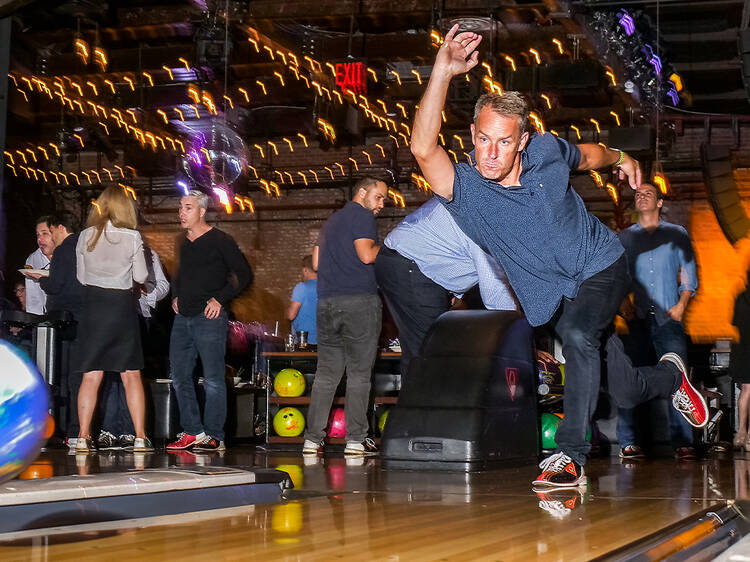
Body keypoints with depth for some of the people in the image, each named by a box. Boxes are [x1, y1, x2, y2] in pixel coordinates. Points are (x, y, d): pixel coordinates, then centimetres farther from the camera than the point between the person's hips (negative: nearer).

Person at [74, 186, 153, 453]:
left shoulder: (86, 236, 1)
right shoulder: (132, 238, -7)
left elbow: (81, 277, 9)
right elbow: (140, 276, 1)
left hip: (92, 307, 2)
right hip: (121, 306, -2)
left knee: (91, 376, 4)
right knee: (131, 375, 5)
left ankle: (83, 437, -2)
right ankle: (140, 438, 4)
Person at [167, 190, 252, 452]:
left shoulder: (220, 241, -5)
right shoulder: (184, 244, 16)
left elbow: (244, 275, -7)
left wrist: (219, 299, -12)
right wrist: (176, 297, 16)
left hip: (209, 318, -8)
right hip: (183, 319, 8)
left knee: (213, 379, -6)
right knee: (180, 377, 6)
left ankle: (214, 436, -3)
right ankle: (193, 432, 13)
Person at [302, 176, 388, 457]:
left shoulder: (331, 221, 23)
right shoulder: (362, 216, -2)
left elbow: (316, 263, 21)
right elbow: (367, 254, -16)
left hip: (327, 303, 7)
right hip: (360, 301, -7)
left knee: (326, 372, 7)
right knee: (359, 371, -2)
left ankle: (312, 439, 3)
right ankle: (356, 439, -2)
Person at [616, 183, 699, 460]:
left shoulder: (677, 234, 14)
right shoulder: (625, 237, 16)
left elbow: (689, 273, 11)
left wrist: (681, 304, -3)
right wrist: (622, 302, -5)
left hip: (668, 318, -1)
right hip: (637, 318, 1)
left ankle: (682, 442, -9)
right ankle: (627, 442, -3)